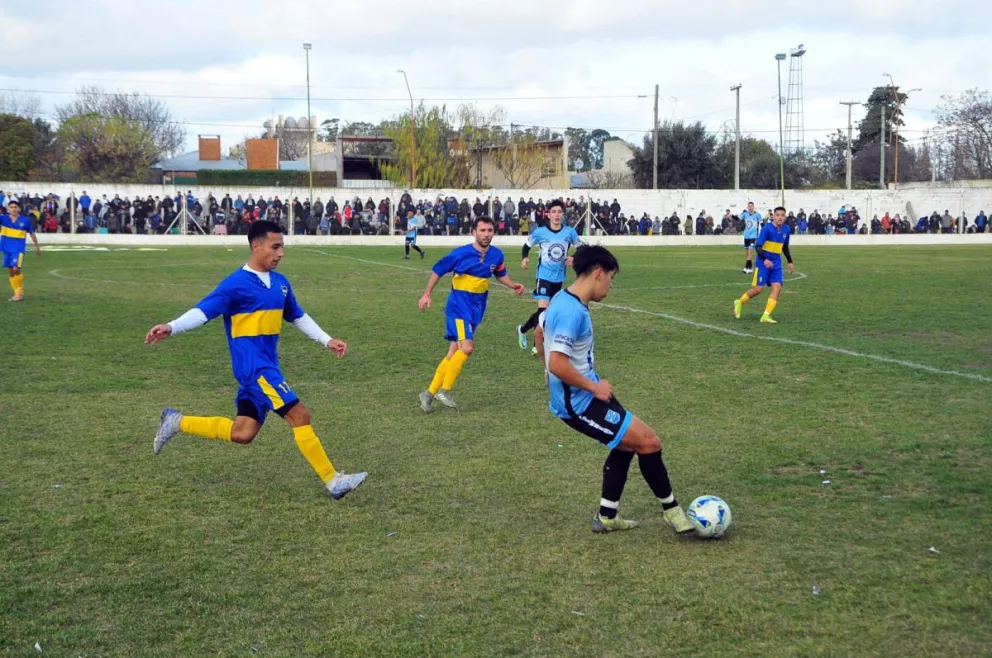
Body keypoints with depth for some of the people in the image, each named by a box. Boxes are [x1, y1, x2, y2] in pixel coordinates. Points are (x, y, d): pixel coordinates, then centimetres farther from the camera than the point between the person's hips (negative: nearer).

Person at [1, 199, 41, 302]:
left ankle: (20, 293, -5)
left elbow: (31, 233, 10)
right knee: (11, 271, 7)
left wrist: (37, 246, 17)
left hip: (19, 249, -3)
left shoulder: (25, 220, -3)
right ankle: (18, 294, 17)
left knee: (16, 269, -17)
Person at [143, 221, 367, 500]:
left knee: (242, 433, 9)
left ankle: (177, 423, 24)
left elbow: (298, 317, 25)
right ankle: (333, 481, -6)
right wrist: (170, 328, -31)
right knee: (299, 415, -13)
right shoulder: (236, 283, -11)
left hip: (267, 365, 9)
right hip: (253, 365, -9)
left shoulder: (280, 283, 12)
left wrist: (327, 341, 21)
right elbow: (203, 311, -16)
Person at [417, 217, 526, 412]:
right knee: (467, 347, -20)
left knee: (453, 353, 8)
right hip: (459, 306, -6)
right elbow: (438, 270, -3)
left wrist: (513, 285, 1)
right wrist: (427, 294, -4)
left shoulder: (496, 255, 0)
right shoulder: (461, 253, -15)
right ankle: (444, 390, -7)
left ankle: (430, 393, 16)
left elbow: (500, 274, 19)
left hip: (477, 308, 6)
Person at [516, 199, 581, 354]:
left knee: (549, 310, 15)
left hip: (559, 277, 4)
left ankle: (523, 329, 36)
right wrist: (525, 258, -11)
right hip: (544, 276, -4)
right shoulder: (540, 233, -8)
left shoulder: (569, 232, -3)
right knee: (543, 308, -19)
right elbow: (527, 246, 8)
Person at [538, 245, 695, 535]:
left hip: (584, 394, 11)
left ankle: (606, 517, 26)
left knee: (627, 443, 20)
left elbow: (542, 332, 24)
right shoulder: (572, 312, -25)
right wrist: (594, 387, -18)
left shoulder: (562, 299, 7)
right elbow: (557, 364, -32)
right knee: (649, 441, -7)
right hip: (579, 403, -11)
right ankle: (671, 510, 10)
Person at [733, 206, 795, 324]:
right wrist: (765, 259, -33)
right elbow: (758, 246, -18)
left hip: (776, 264, 6)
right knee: (759, 288, -6)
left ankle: (766, 316, -10)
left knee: (777, 287, -10)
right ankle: (739, 303, 21)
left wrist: (790, 262, 20)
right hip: (764, 263, -5)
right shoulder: (767, 228, -15)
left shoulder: (786, 229, 4)